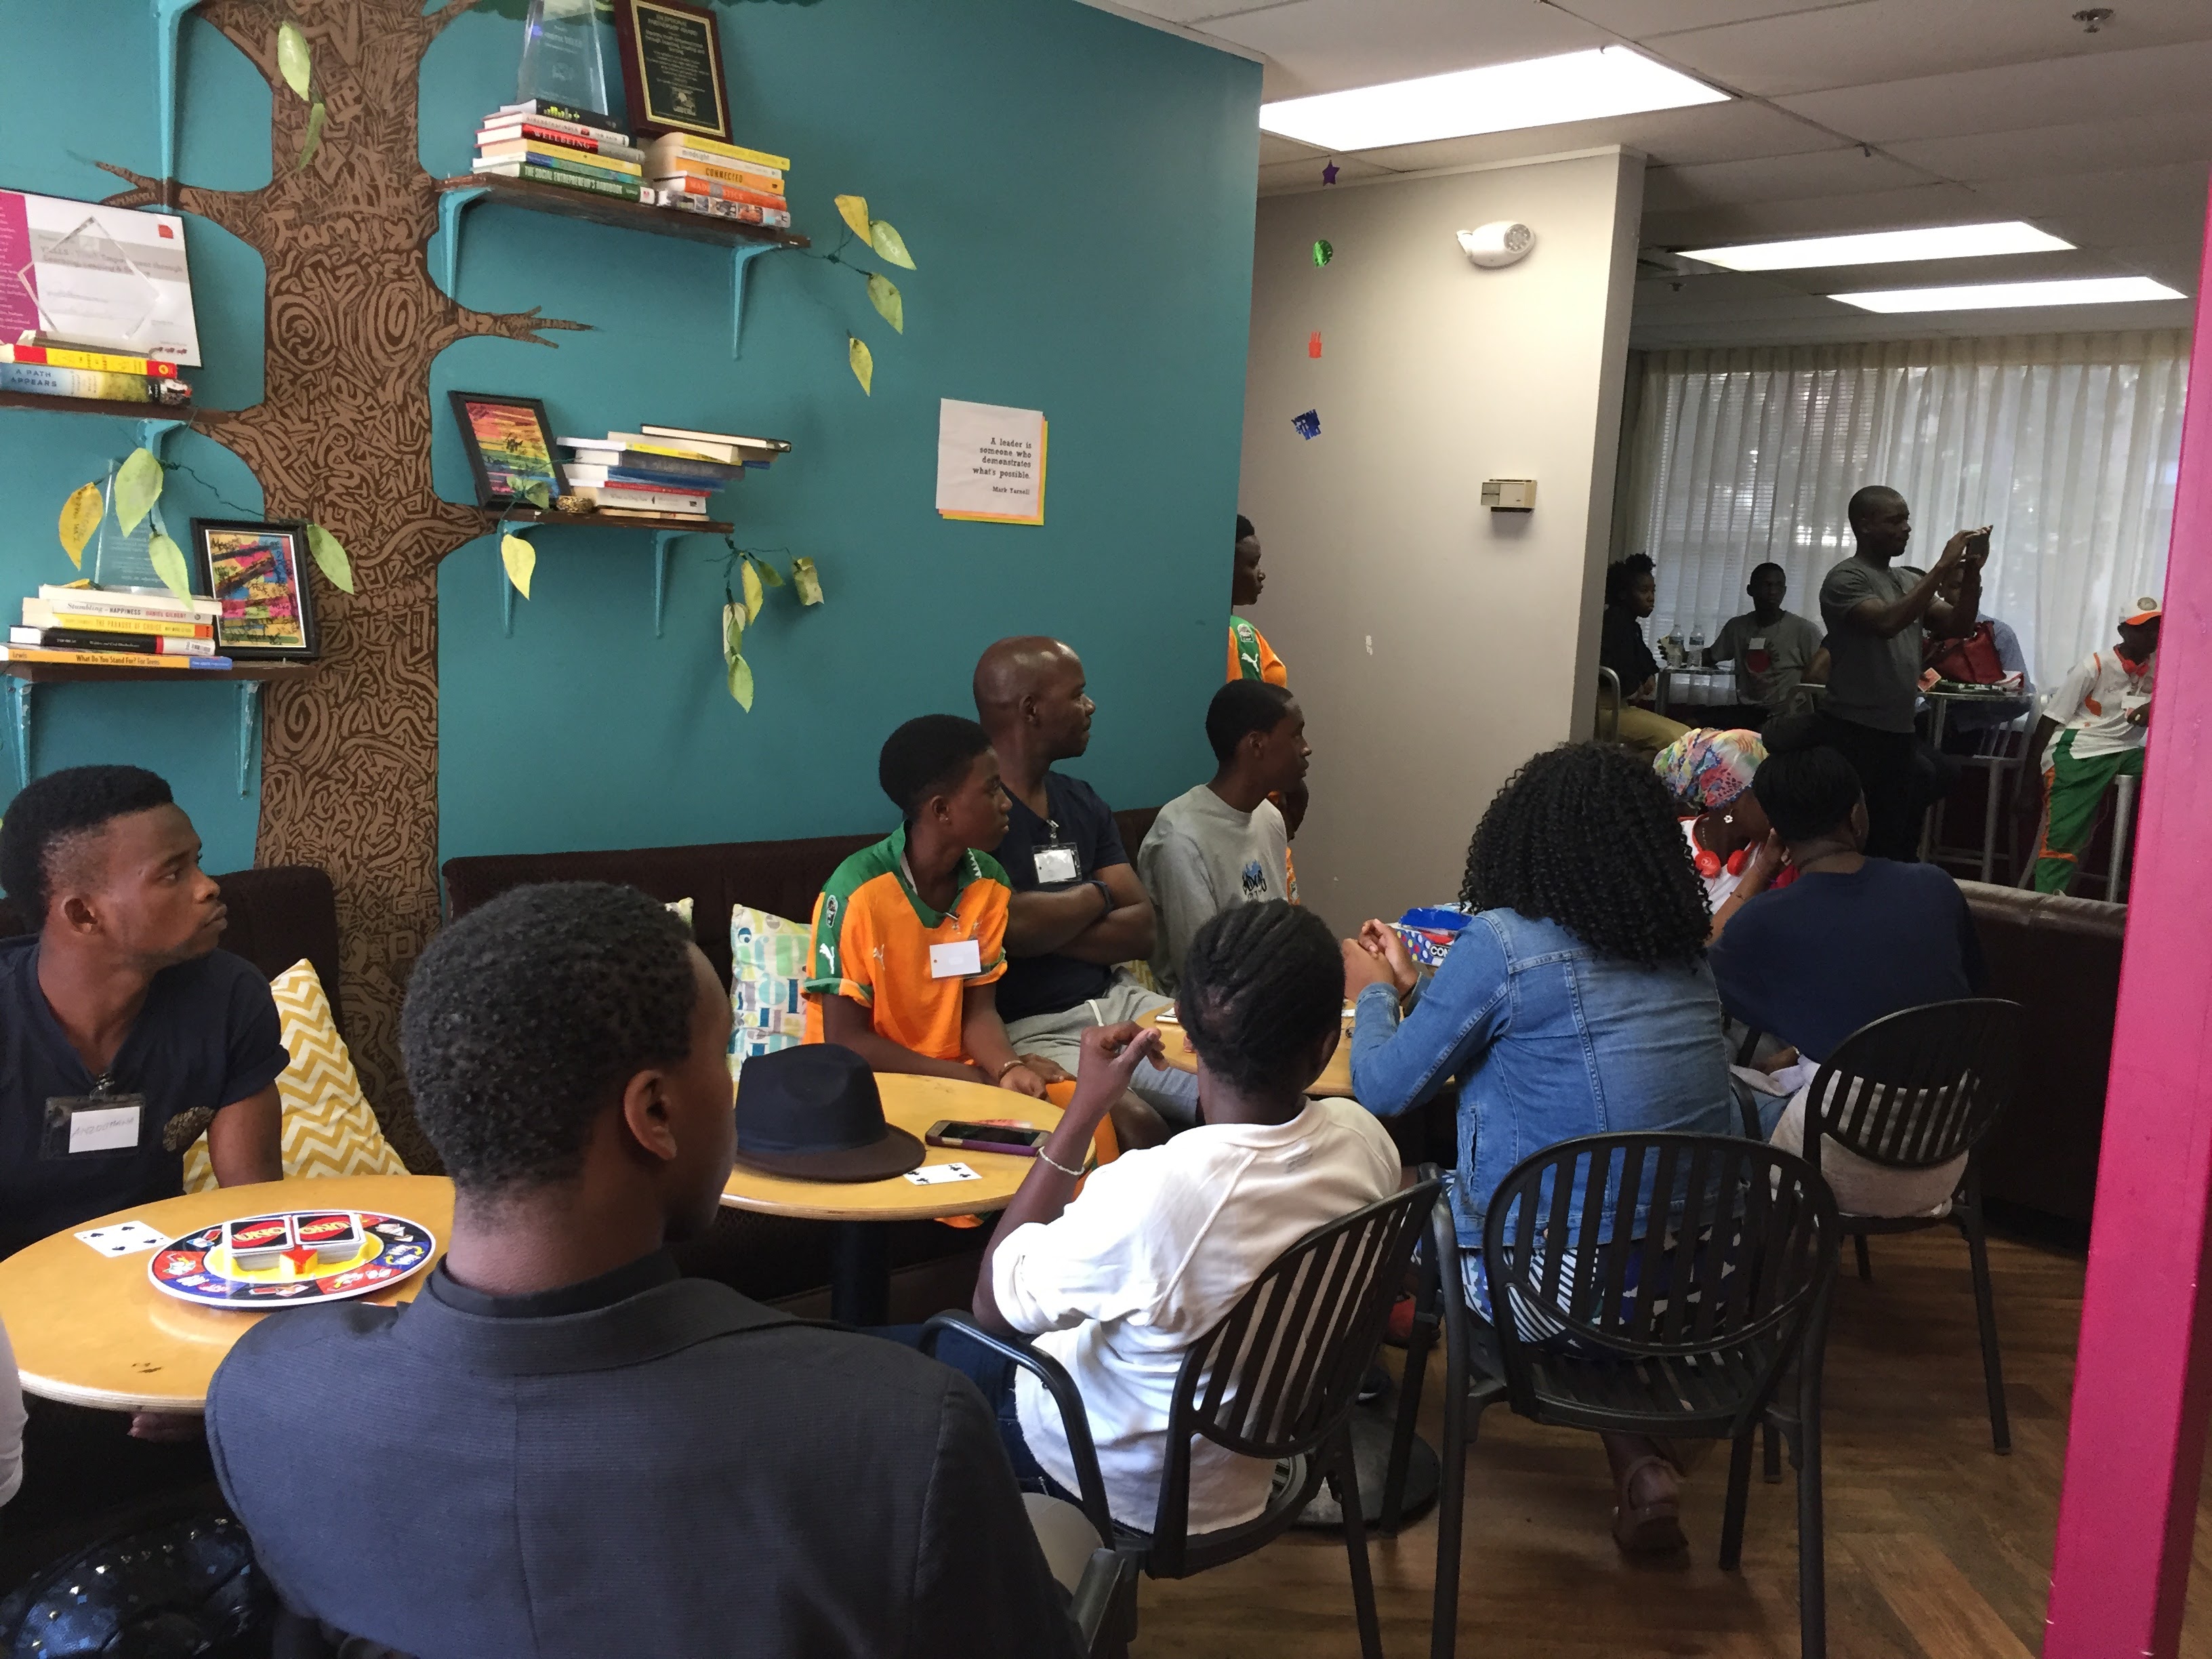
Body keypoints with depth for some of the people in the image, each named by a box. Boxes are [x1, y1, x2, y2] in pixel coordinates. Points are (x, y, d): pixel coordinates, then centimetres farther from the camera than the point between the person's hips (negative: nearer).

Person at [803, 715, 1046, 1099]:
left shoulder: (989, 884, -1)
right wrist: (972, 1079, -15)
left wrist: (1008, 1068, -20)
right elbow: (845, 1041, -15)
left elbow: (979, 1011, 2)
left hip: (958, 1077, 5)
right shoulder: (859, 890, -18)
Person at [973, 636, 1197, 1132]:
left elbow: (1141, 931, 9)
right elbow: (1012, 926, -22)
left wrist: (1046, 928, -10)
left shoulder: (1082, 803, 16)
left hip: (1116, 1000, 8)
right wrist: (1096, 895, -1)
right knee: (1134, 1124, -32)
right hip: (1029, 1030, -7)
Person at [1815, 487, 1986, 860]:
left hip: (1898, 734, 8)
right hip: (1853, 735, -8)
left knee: (1893, 841, 13)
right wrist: (1942, 569, -24)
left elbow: (1956, 625, 9)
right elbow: (1888, 622, -26)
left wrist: (1971, 571, -6)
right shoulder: (1846, 579, -9)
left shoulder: (1909, 580, 15)